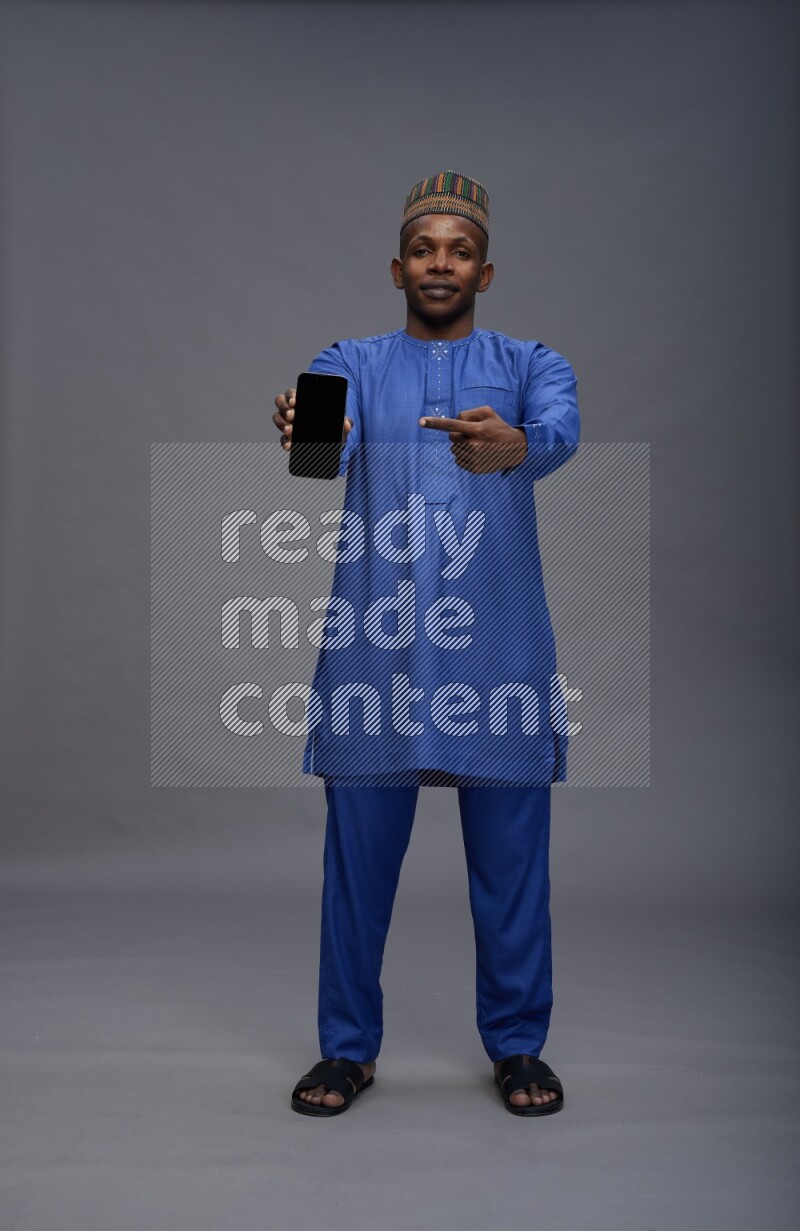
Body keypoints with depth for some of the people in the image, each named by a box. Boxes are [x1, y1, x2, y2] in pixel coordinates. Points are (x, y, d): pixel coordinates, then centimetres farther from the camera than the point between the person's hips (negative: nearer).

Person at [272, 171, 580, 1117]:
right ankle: (348, 1048, 24)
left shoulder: (531, 365, 10)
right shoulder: (350, 365, 11)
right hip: (374, 644, 1)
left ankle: (517, 1046, 25)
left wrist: (513, 446, -38)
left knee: (511, 859, 6)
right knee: (358, 856, 5)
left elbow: (561, 433, -14)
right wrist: (298, 434, -37)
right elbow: (324, 448, -12)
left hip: (499, 648, 0)